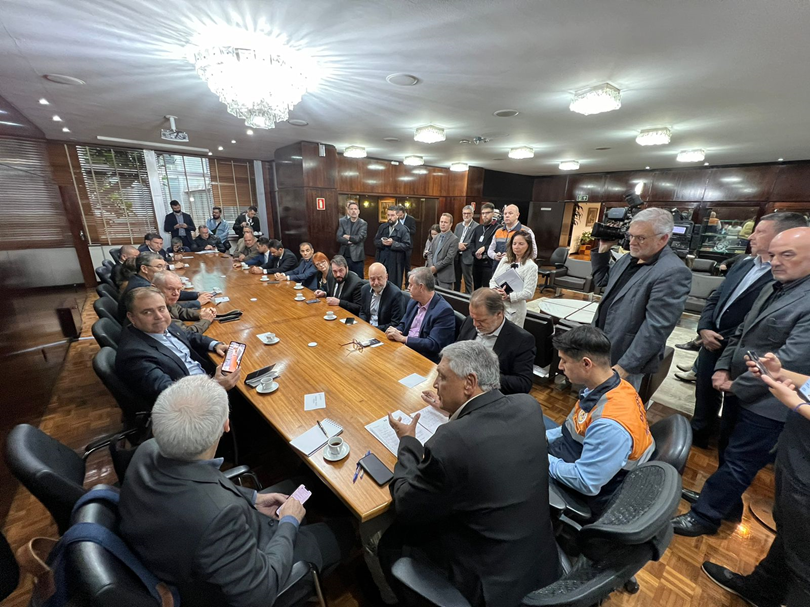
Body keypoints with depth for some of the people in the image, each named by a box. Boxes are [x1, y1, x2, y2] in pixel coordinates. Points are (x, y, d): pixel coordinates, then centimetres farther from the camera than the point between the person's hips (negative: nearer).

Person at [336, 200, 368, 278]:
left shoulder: (363, 223, -1)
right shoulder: (342, 221, 6)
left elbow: (359, 238, -14)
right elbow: (339, 238, -3)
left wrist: (347, 237, -3)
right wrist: (350, 241, -15)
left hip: (357, 257, -2)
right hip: (344, 257, 2)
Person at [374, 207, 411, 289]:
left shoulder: (403, 229, -7)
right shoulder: (382, 227, 9)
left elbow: (407, 245, -12)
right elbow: (375, 241, 10)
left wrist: (393, 243, -21)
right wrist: (382, 242, -13)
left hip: (395, 262, -4)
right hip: (382, 260, 5)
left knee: (394, 285, 5)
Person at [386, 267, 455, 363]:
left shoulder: (444, 311, -17)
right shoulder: (413, 302, 7)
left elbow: (433, 344, -20)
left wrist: (403, 338, -18)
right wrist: (394, 331, -8)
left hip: (426, 359, -7)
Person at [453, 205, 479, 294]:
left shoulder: (476, 226, -8)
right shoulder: (458, 225, 13)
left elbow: (475, 243, -14)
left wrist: (462, 246, -16)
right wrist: (458, 245, -11)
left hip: (467, 257, -6)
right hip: (456, 256, 6)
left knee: (467, 281, 3)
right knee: (456, 279, 16)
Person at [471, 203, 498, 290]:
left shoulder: (498, 228, -7)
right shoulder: (478, 228, 17)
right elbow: (472, 243, 14)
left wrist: (485, 248, -15)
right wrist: (475, 253, -3)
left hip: (489, 264, -7)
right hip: (476, 263, 7)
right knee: (476, 288, 18)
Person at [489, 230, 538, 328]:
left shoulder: (531, 266, -8)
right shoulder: (505, 259, 7)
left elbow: (528, 293, -14)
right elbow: (493, 279, 7)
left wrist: (508, 297, -22)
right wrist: (495, 290, -14)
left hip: (513, 309, -5)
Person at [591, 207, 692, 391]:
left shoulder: (673, 273, -20)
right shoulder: (630, 258, 6)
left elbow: (656, 328, -24)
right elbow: (601, 280, 21)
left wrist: (625, 366, -24)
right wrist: (603, 249, 7)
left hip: (626, 359, -7)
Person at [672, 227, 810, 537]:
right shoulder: (772, 289, 7)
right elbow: (741, 332, 12)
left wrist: (737, 385, -15)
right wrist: (723, 368, 1)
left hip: (766, 402, -8)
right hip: (741, 393, 8)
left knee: (738, 463, 8)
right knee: (727, 451, 22)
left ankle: (705, 516, 24)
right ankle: (728, 503, 43)